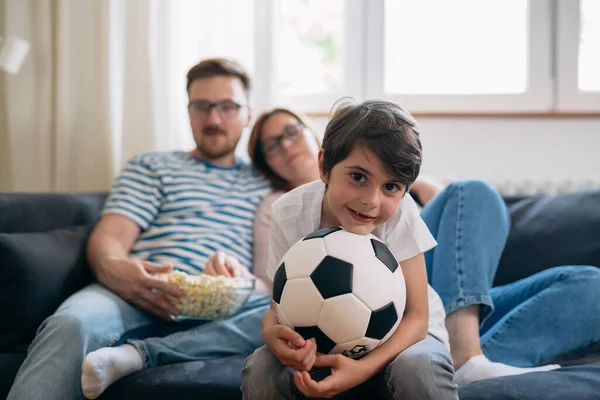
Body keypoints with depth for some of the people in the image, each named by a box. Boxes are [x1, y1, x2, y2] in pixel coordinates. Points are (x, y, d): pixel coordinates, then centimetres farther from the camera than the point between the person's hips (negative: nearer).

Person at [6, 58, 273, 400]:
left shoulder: (263, 186, 28)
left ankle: (136, 354, -38)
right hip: (138, 295, -1)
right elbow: (109, 237, 8)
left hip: (220, 313, 1)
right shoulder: (152, 167, 24)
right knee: (72, 325, -37)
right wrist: (112, 266, -17)